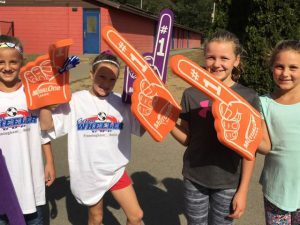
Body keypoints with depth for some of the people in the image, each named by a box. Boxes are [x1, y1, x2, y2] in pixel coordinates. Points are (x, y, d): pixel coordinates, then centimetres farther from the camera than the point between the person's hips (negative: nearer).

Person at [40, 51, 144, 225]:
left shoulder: (121, 102, -4)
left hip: (116, 171, 2)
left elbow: (141, 129, 0)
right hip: (89, 173, -2)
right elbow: (47, 125, -13)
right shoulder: (75, 101, -11)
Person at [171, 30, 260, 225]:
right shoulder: (192, 94, -5)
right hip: (194, 179, 1)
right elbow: (187, 139, 1)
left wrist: (243, 190, -4)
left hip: (228, 183, -1)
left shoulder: (248, 97, -9)